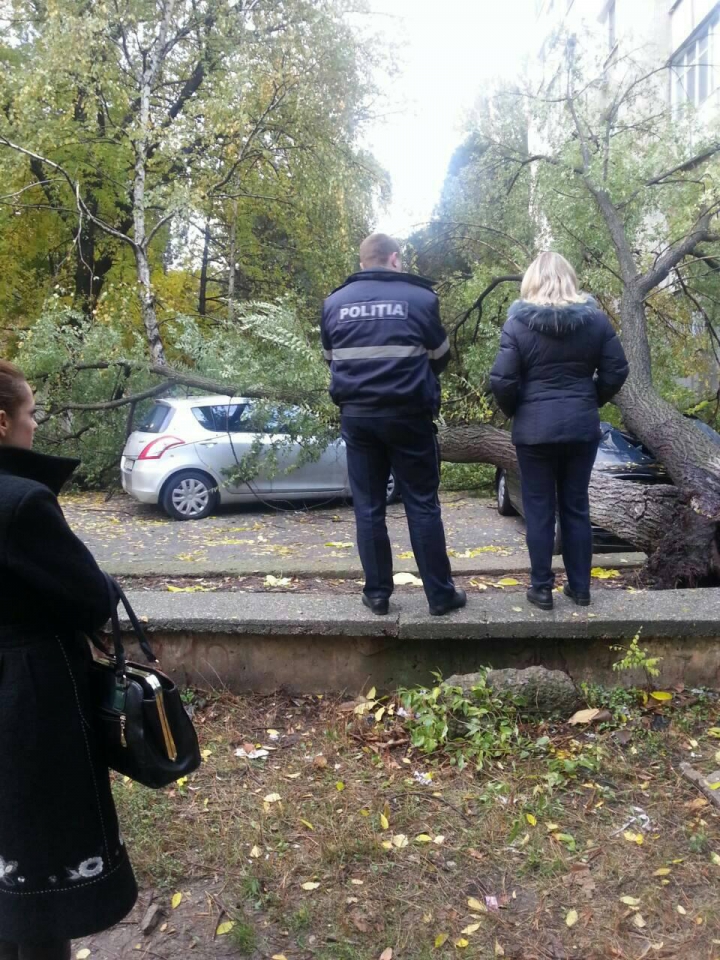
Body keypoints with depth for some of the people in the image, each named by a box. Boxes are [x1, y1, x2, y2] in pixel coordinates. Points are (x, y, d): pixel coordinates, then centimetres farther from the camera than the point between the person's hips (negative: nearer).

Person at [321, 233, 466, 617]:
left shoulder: (334, 302, 6)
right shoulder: (419, 297, -2)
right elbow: (440, 357, 9)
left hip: (356, 415, 2)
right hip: (407, 414, -2)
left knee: (368, 508, 9)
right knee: (422, 505, 5)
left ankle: (377, 594, 13)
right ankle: (440, 594, 11)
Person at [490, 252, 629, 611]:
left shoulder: (518, 322, -8)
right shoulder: (595, 319, 1)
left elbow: (502, 381, -12)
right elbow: (616, 371, 3)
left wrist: (513, 411, 7)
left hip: (534, 428, -3)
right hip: (582, 426, 3)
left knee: (539, 509, 7)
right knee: (576, 506, 13)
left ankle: (542, 588, 12)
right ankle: (580, 587, 20)